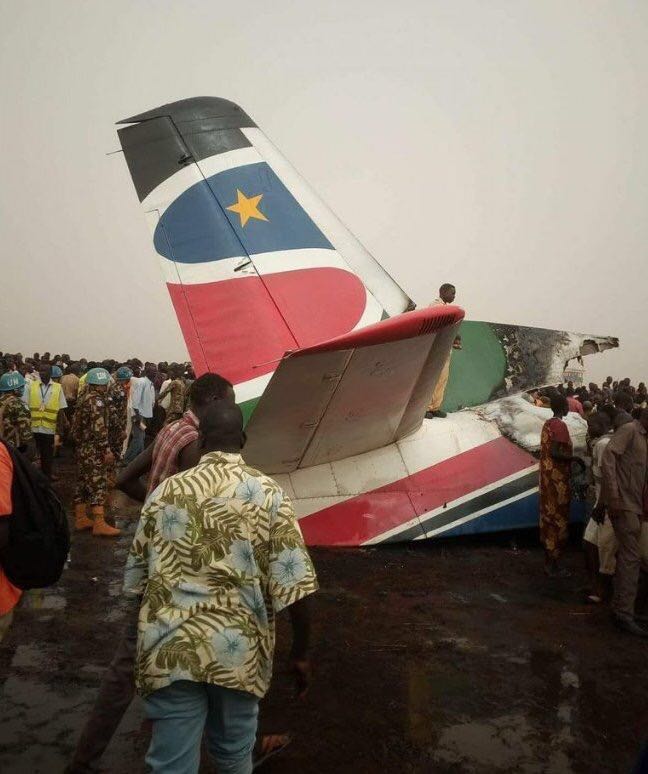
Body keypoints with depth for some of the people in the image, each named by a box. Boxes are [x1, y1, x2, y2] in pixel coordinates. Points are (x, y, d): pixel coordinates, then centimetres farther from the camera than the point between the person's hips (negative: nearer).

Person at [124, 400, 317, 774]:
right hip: (239, 648, 0)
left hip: (170, 647, 1)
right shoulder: (268, 493, -6)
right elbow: (295, 583, -10)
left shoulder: (166, 491, 1)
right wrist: (301, 652, 1)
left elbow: (137, 576, 9)